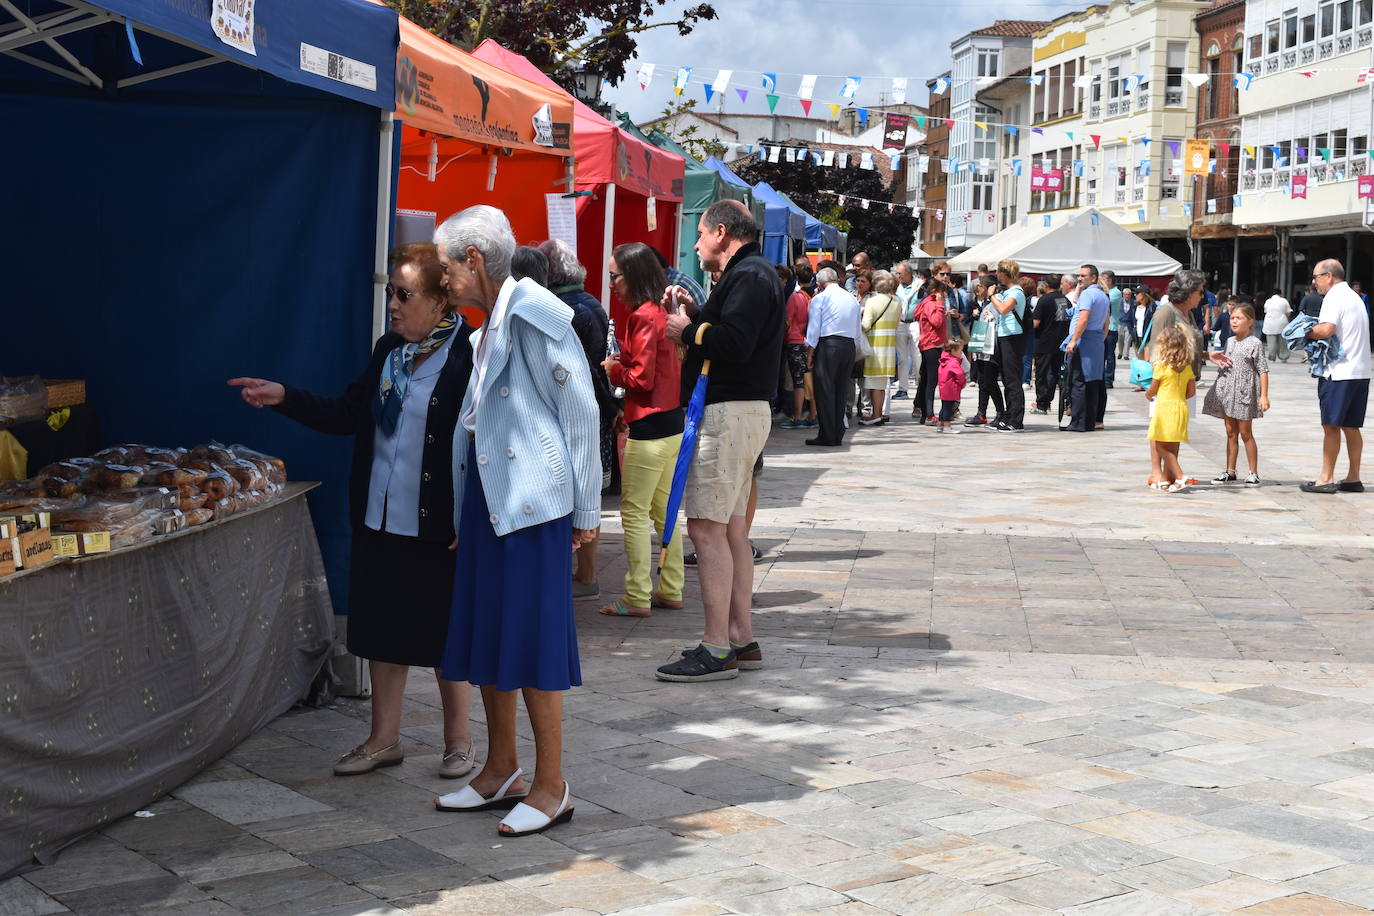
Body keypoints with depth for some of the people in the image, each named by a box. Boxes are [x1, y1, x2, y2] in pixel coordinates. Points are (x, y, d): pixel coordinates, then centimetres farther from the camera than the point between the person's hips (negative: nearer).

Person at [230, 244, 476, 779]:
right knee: (381, 630, 13)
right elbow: (345, 416, 16)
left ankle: (458, 741, 21)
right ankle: (384, 739, 26)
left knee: (446, 635, 6)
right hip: (379, 520, 7)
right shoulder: (389, 350, 9)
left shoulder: (468, 357, -13)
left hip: (437, 528, -7)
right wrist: (283, 397, 6)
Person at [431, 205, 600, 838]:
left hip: (531, 499, -9)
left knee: (531, 639, -4)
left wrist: (584, 508, -12)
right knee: (486, 637, 14)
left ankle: (551, 786, 7)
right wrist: (462, 512, 16)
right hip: (485, 498, 9)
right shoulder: (487, 327, 15)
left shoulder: (532, 315, -12)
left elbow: (579, 409, -13)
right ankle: (501, 771, 27)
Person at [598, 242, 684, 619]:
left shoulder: (643, 317, -15)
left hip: (648, 427, -10)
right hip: (672, 422, 10)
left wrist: (613, 369, -2)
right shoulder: (662, 312, 12)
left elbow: (642, 378, -18)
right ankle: (670, 590, 21)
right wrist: (623, 362, 10)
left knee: (634, 513, -3)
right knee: (664, 510, 15)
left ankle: (638, 598, 0)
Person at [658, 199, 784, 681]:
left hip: (729, 414, -11)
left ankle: (716, 649, -11)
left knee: (706, 526, -11)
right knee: (731, 525, 13)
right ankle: (741, 637, 19)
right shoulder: (751, 272, 20)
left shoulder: (749, 276, -13)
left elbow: (733, 342, -26)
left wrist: (687, 330, -12)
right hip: (740, 410, 11)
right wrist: (691, 314, 9)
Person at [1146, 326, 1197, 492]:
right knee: (1172, 448, 12)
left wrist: (1148, 395, 22)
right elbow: (1191, 392, 7)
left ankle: (1180, 477, -12)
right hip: (1181, 407, 6)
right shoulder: (1187, 368, 5)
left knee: (1162, 447, -1)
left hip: (1164, 406, -6)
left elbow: (1152, 391, 0)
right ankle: (1167, 478, 16)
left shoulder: (1161, 366, -9)